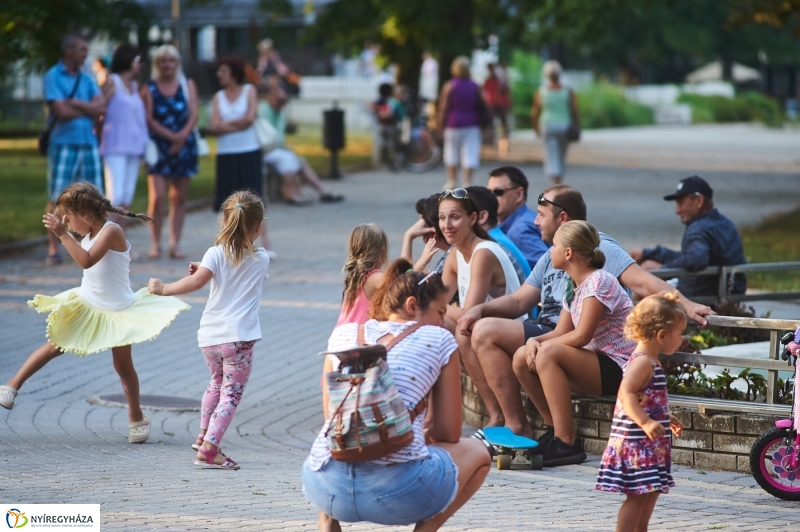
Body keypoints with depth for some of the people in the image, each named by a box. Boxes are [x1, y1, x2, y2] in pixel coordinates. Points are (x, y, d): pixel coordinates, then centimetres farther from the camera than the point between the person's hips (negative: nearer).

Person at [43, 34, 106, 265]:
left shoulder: (86, 80, 13)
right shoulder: (53, 77, -3)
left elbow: (101, 106, 0)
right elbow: (61, 111, -13)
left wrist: (74, 103, -10)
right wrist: (88, 109, -1)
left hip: (89, 144, 5)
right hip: (63, 144, -5)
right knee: (57, 198, -3)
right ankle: (53, 249, 0)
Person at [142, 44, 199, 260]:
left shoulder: (188, 85, 9)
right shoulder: (149, 88, 3)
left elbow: (193, 115, 1)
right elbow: (149, 119, -4)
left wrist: (182, 136, -15)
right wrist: (171, 136, -15)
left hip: (184, 146, 2)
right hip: (159, 145, -2)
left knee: (179, 197, 4)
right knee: (157, 196, -12)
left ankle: (175, 244, 9)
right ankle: (155, 244, -5)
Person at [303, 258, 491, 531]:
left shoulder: (343, 334, 20)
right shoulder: (439, 340, 11)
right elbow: (449, 432, 12)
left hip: (327, 488, 4)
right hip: (396, 488, -4)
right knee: (477, 453, 27)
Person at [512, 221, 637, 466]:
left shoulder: (599, 282, -16)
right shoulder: (574, 287, 14)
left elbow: (581, 336, -22)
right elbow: (561, 333, 9)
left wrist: (542, 345, -13)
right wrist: (534, 341, -10)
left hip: (618, 369, -9)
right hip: (595, 366, 9)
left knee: (548, 354, -30)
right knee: (522, 358, 1)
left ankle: (566, 443, -28)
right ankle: (555, 430, 6)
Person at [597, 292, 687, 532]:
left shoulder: (650, 361, 15)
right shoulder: (642, 362, -17)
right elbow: (626, 393, -30)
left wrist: (667, 420, 31)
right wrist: (645, 423, -38)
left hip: (650, 444, 11)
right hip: (637, 441, -11)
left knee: (651, 492, 17)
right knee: (637, 494, -10)